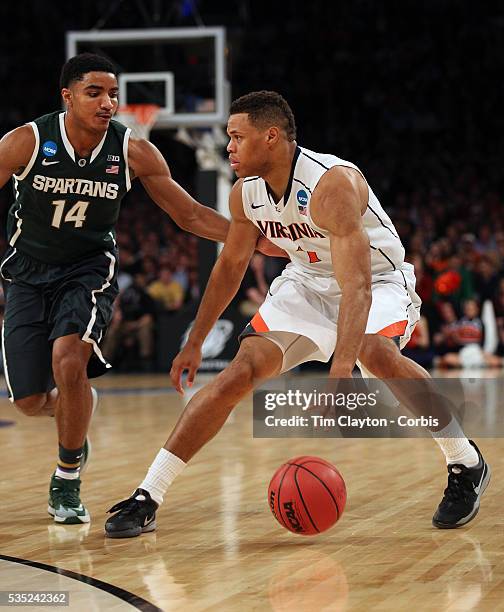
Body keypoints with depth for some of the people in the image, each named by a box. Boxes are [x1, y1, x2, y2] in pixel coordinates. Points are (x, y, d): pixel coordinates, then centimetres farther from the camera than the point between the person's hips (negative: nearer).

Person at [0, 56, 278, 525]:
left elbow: (190, 215, -3)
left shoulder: (133, 152, -13)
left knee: (69, 358, -29)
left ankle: (67, 481, -9)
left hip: (88, 270, -1)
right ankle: (75, 405, 42)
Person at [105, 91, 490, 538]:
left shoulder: (333, 184, -33)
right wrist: (194, 343, 10)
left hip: (378, 279, -6)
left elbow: (356, 286, -41)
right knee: (240, 373, -11)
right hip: (307, 284, 6)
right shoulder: (246, 195, -10)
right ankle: (146, 500, -9)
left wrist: (341, 370, -53)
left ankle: (466, 465, -16)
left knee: (375, 353, -37)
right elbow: (230, 266, 9)